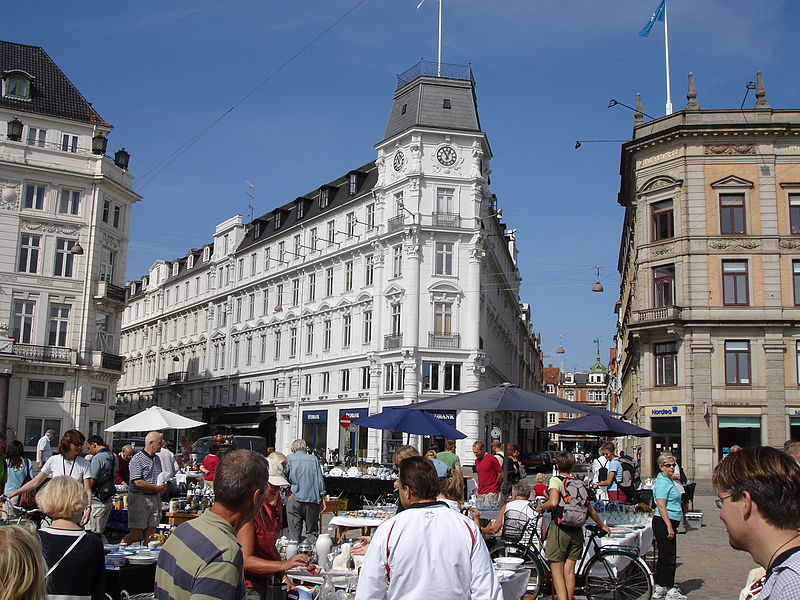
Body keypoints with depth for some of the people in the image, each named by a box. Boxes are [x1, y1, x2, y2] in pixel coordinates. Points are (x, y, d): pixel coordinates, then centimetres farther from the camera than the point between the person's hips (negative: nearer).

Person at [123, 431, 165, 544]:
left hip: (155, 498, 7)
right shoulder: (137, 458, -9)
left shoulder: (157, 458, 16)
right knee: (136, 533, -6)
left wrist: (162, 486, 5)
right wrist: (156, 488, -11)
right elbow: (137, 482, -17)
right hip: (140, 498, -7)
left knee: (151, 532, 5)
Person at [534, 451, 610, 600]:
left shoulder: (556, 480, -6)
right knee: (569, 570, 11)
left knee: (556, 570, 0)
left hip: (559, 528, -5)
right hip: (577, 531, 5)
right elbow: (591, 510, 13)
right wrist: (602, 525, 28)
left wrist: (540, 507, -2)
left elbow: (553, 503, -22)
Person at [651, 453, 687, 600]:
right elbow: (661, 506, -22)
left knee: (664, 556, 14)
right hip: (664, 523, -10)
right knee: (669, 556, -5)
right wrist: (669, 527, -25)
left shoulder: (669, 481, 17)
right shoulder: (663, 483, -15)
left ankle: (659, 588, 20)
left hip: (669, 523, 10)